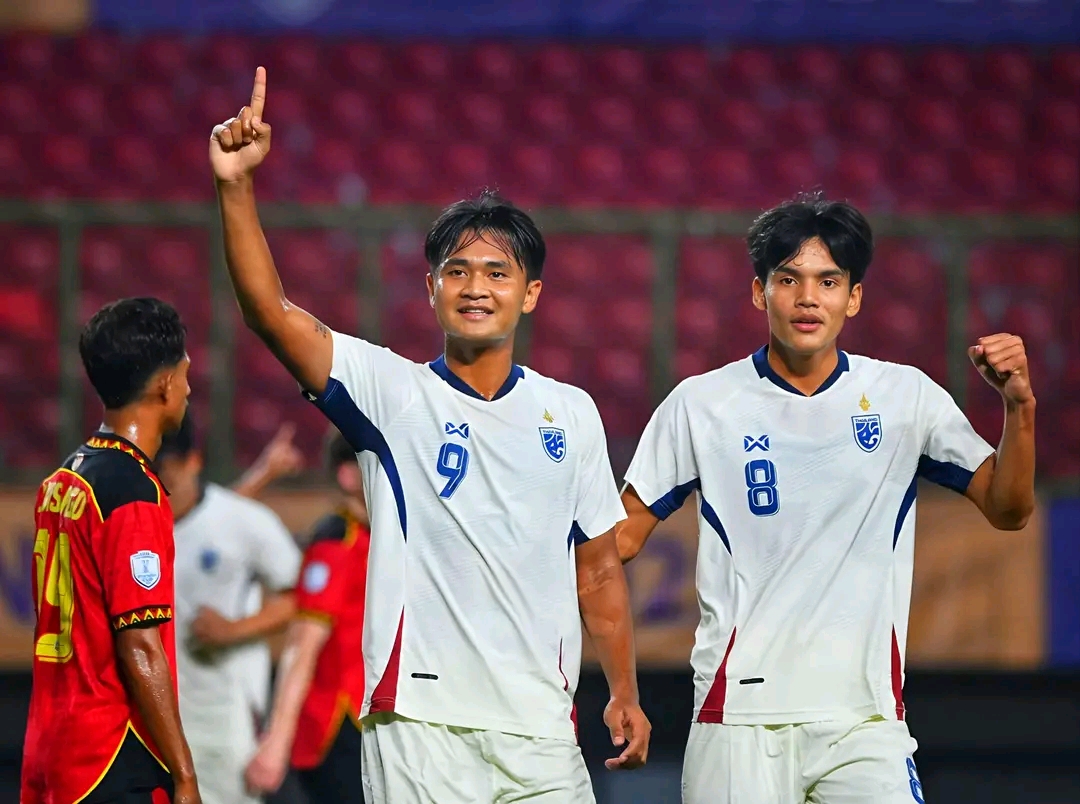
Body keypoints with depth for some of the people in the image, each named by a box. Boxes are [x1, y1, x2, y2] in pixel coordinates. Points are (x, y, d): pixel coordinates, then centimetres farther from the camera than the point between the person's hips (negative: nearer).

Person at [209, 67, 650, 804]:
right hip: (418, 721, -3)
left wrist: (625, 694, 12)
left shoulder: (572, 412, 11)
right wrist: (237, 188, -24)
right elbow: (272, 313, -12)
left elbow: (598, 568, 16)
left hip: (539, 725, 3)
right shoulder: (391, 391, 2)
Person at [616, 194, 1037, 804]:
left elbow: (1008, 510, 6)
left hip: (864, 716, 1)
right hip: (739, 719, 0)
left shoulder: (908, 397, 6)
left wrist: (1020, 406, -10)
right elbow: (623, 534, 8)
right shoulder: (701, 405, 4)